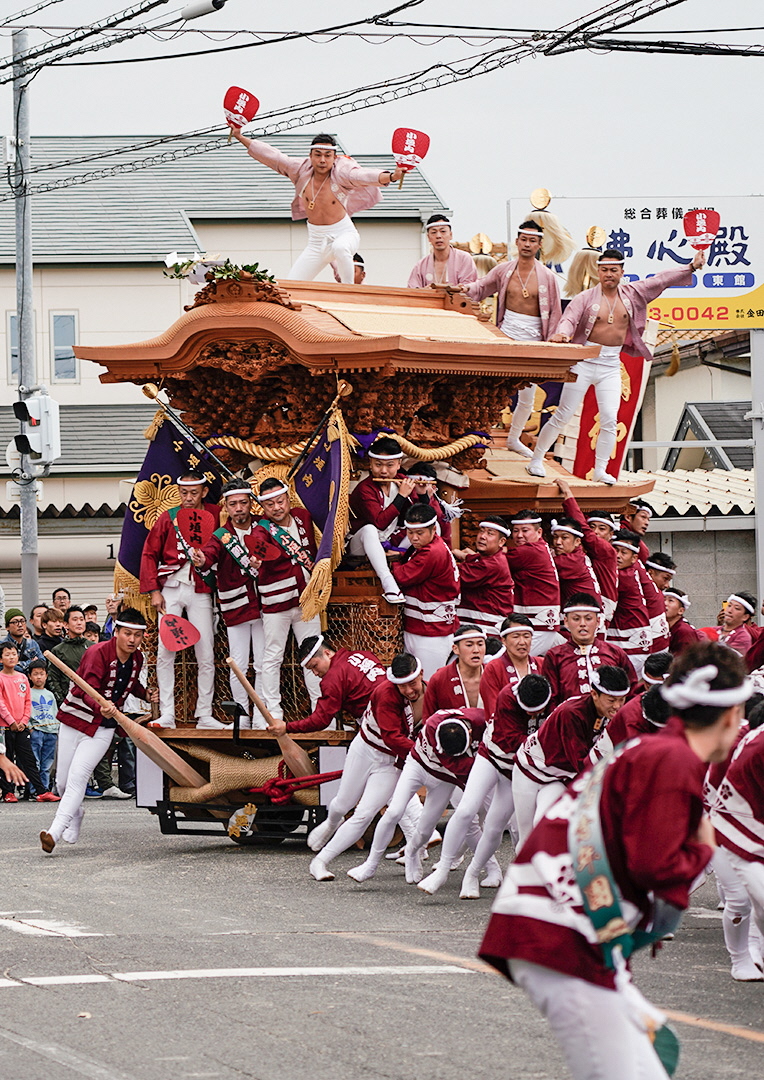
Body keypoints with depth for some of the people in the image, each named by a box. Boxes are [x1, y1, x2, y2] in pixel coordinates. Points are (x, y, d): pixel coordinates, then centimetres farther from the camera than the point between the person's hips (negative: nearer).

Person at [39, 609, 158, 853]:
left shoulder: (137, 658, 1)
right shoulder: (98, 653, -18)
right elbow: (88, 691, -32)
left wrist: (146, 694, 6)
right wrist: (100, 707, -51)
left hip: (102, 727, 2)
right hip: (74, 720, -2)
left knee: (77, 776, -17)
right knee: (62, 781, 4)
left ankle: (55, 832, -23)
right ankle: (75, 814, 36)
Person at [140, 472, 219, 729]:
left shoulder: (214, 516, 5)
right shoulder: (168, 517, 4)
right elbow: (149, 554, 5)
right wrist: (154, 590, -3)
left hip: (201, 591, 0)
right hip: (171, 589, 0)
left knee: (206, 655, -1)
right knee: (165, 653, -4)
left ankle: (205, 715, 5)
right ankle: (167, 715, 0)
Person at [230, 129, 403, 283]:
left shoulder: (341, 172, -18)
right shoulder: (302, 170, -5)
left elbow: (363, 175, -35)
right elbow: (272, 156, -1)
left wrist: (391, 176, -54)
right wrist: (240, 138, -1)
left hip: (344, 234, -5)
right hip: (316, 241, 5)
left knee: (340, 247, -41)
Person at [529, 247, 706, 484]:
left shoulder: (632, 294, 4)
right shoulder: (586, 298, -5)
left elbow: (661, 280, 5)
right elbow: (569, 318, -17)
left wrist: (691, 267, 2)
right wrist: (562, 333, -40)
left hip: (611, 365, 3)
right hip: (584, 362, -3)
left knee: (610, 420, -4)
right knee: (562, 416, 0)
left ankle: (600, 471, 8)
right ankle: (536, 460, 11)